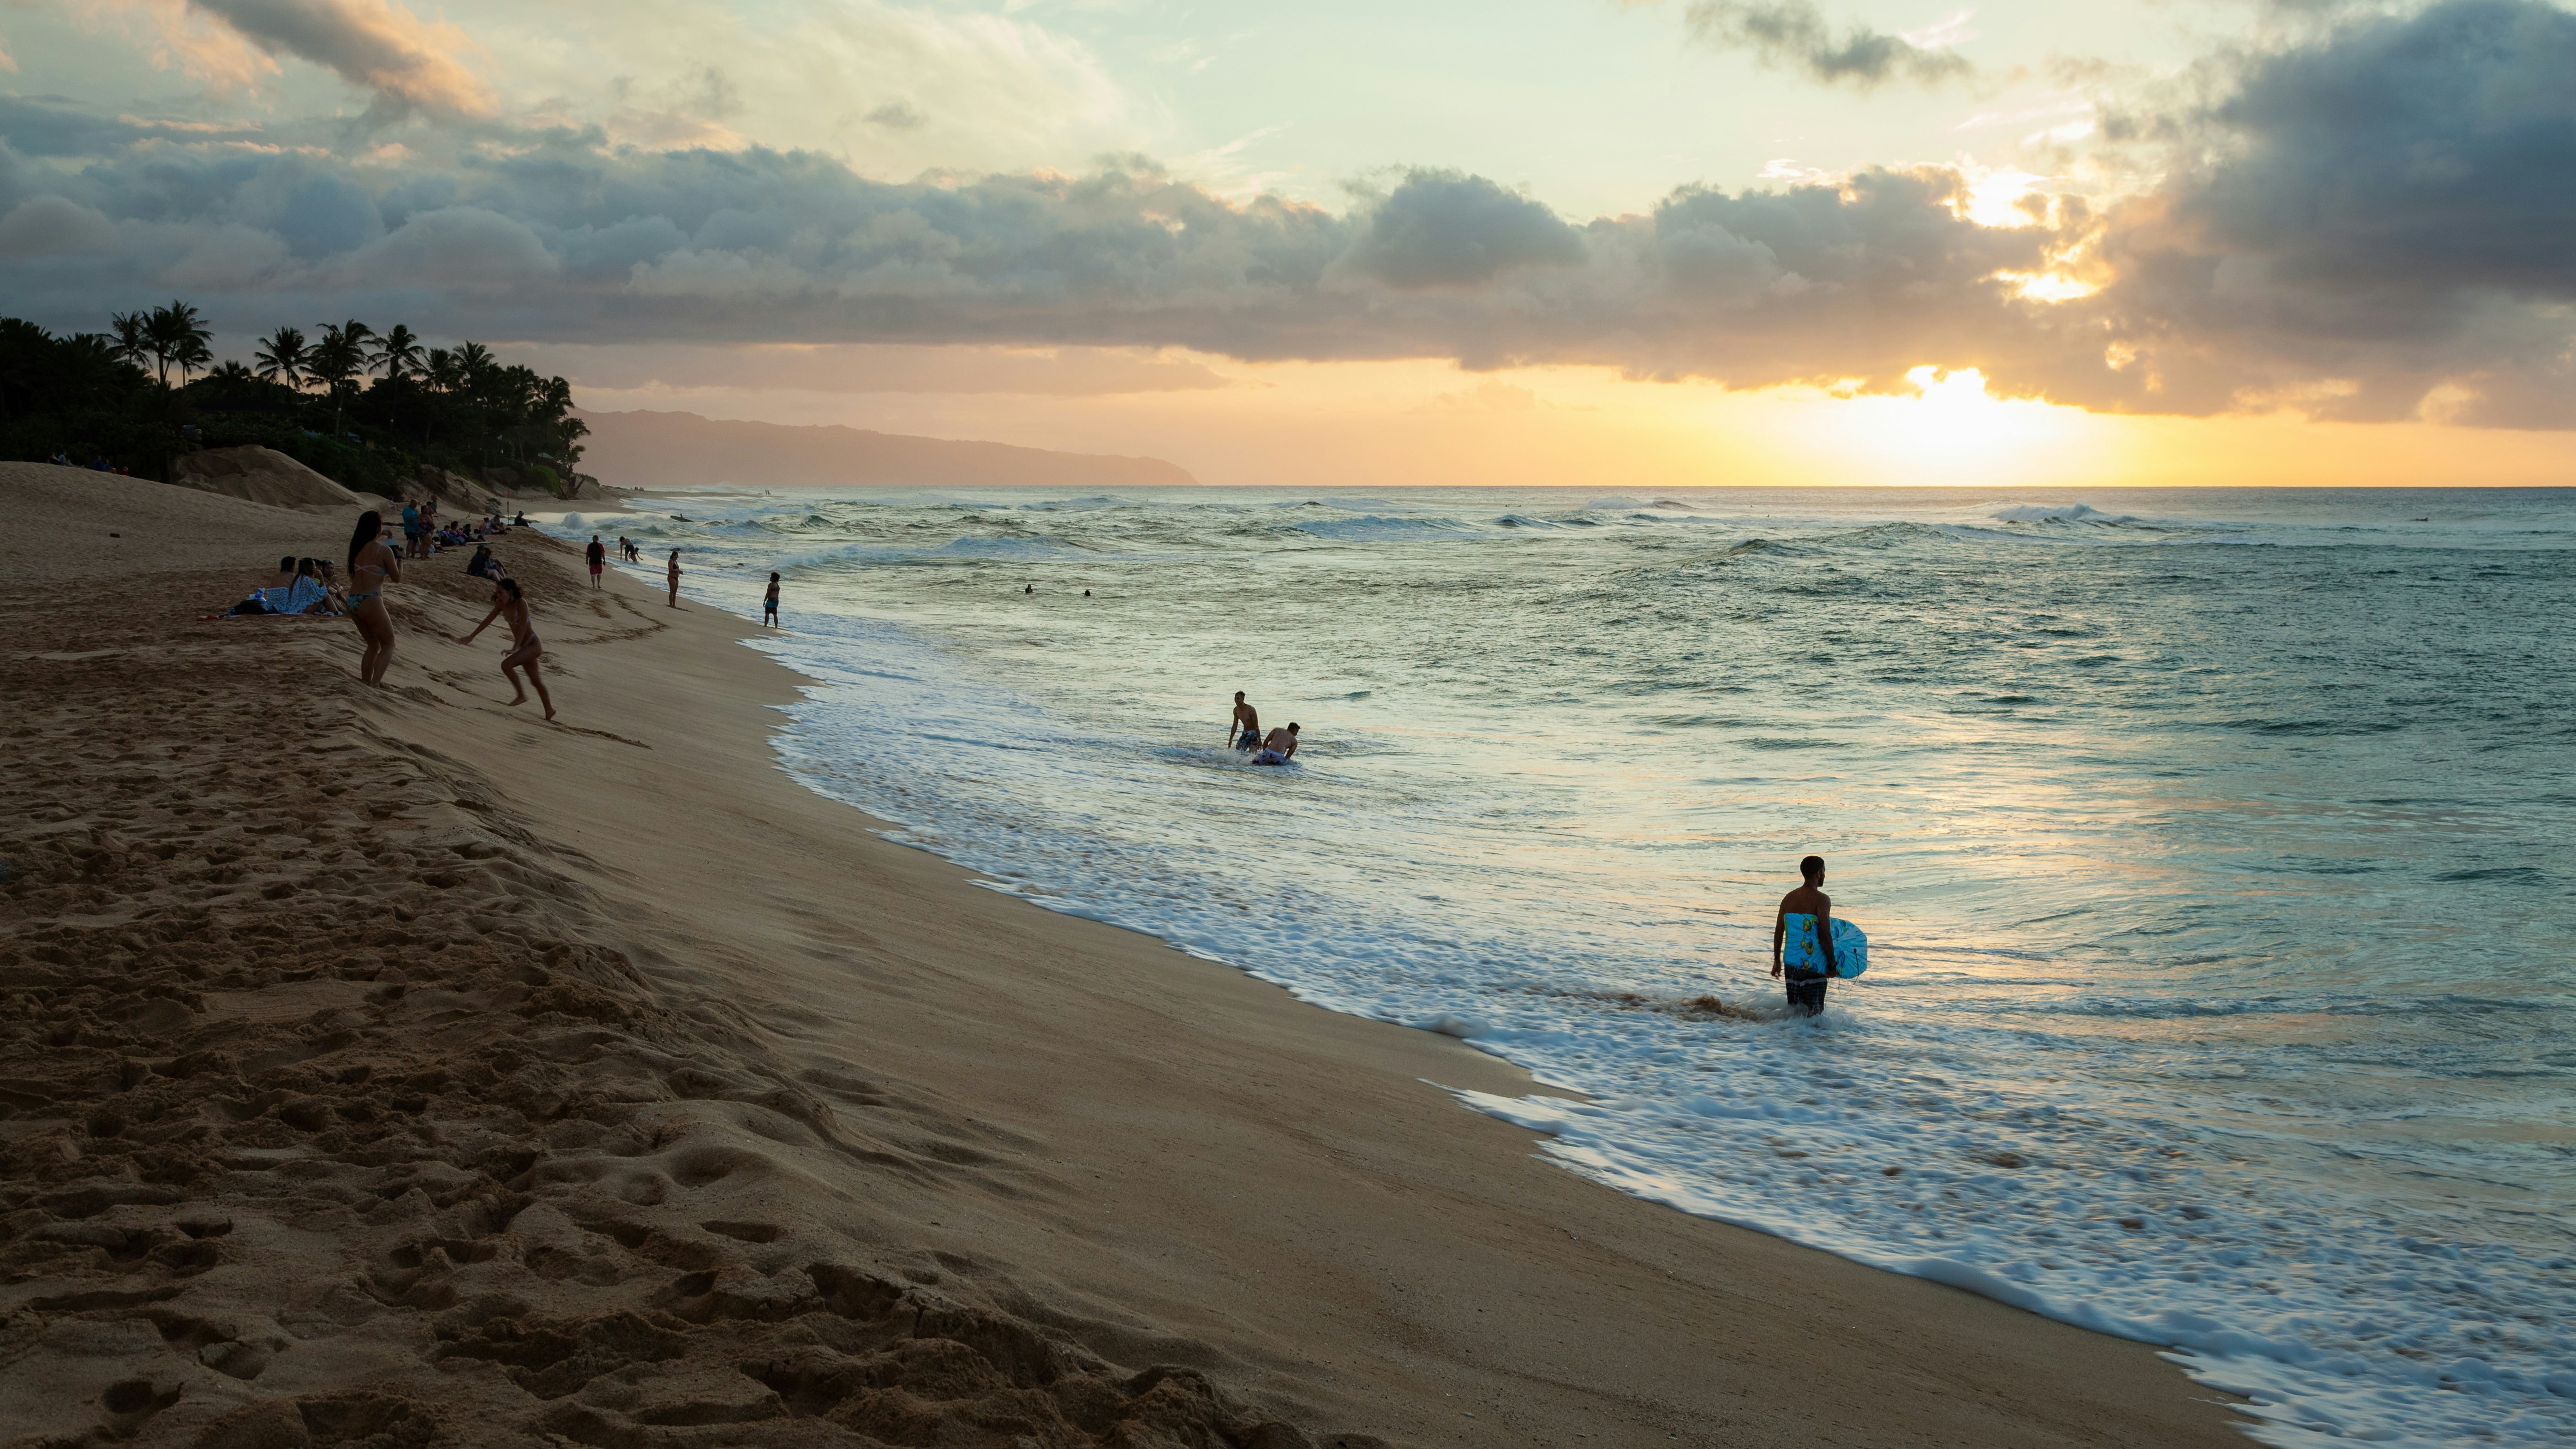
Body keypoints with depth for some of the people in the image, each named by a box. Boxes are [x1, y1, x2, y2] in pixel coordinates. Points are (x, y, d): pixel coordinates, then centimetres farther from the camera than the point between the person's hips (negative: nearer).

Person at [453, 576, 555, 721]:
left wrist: (515, 648, -35)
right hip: (524, 646, 8)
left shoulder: (521, 603, -22)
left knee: (506, 665, -23)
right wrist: (471, 637, 10)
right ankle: (550, 710, 25)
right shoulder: (502, 604, 0)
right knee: (535, 680, 14)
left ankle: (521, 695, -8)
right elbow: (488, 620, 8)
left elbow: (523, 626, -29)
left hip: (533, 645, -8)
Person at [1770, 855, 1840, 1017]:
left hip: (1791, 965, 5)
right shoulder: (1821, 900, -10)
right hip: (1814, 966, -5)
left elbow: (1778, 933, 13)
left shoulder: (1788, 898, 9)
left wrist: (1777, 961, 23)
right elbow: (1825, 936, -15)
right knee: (1814, 1013, -1)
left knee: (1794, 1011, 14)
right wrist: (1833, 965, -7)